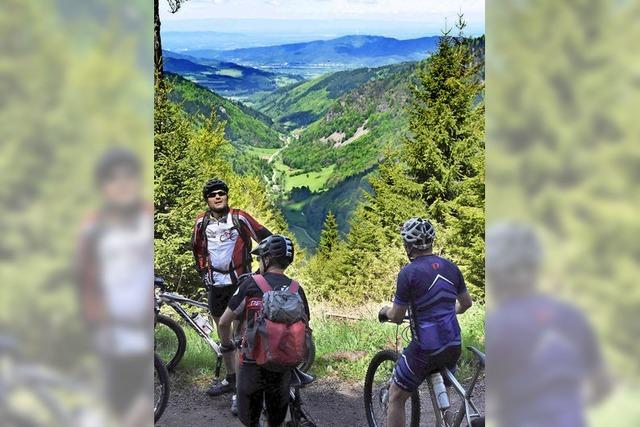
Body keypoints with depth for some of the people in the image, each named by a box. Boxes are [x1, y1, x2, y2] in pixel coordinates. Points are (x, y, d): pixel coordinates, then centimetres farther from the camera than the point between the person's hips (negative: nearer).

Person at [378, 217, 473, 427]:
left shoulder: (409, 272, -13)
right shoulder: (450, 268, 5)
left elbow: (397, 317, -7)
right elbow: (466, 303, 19)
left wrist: (385, 311, 15)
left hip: (425, 348, -6)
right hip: (454, 346, 6)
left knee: (396, 397, 10)